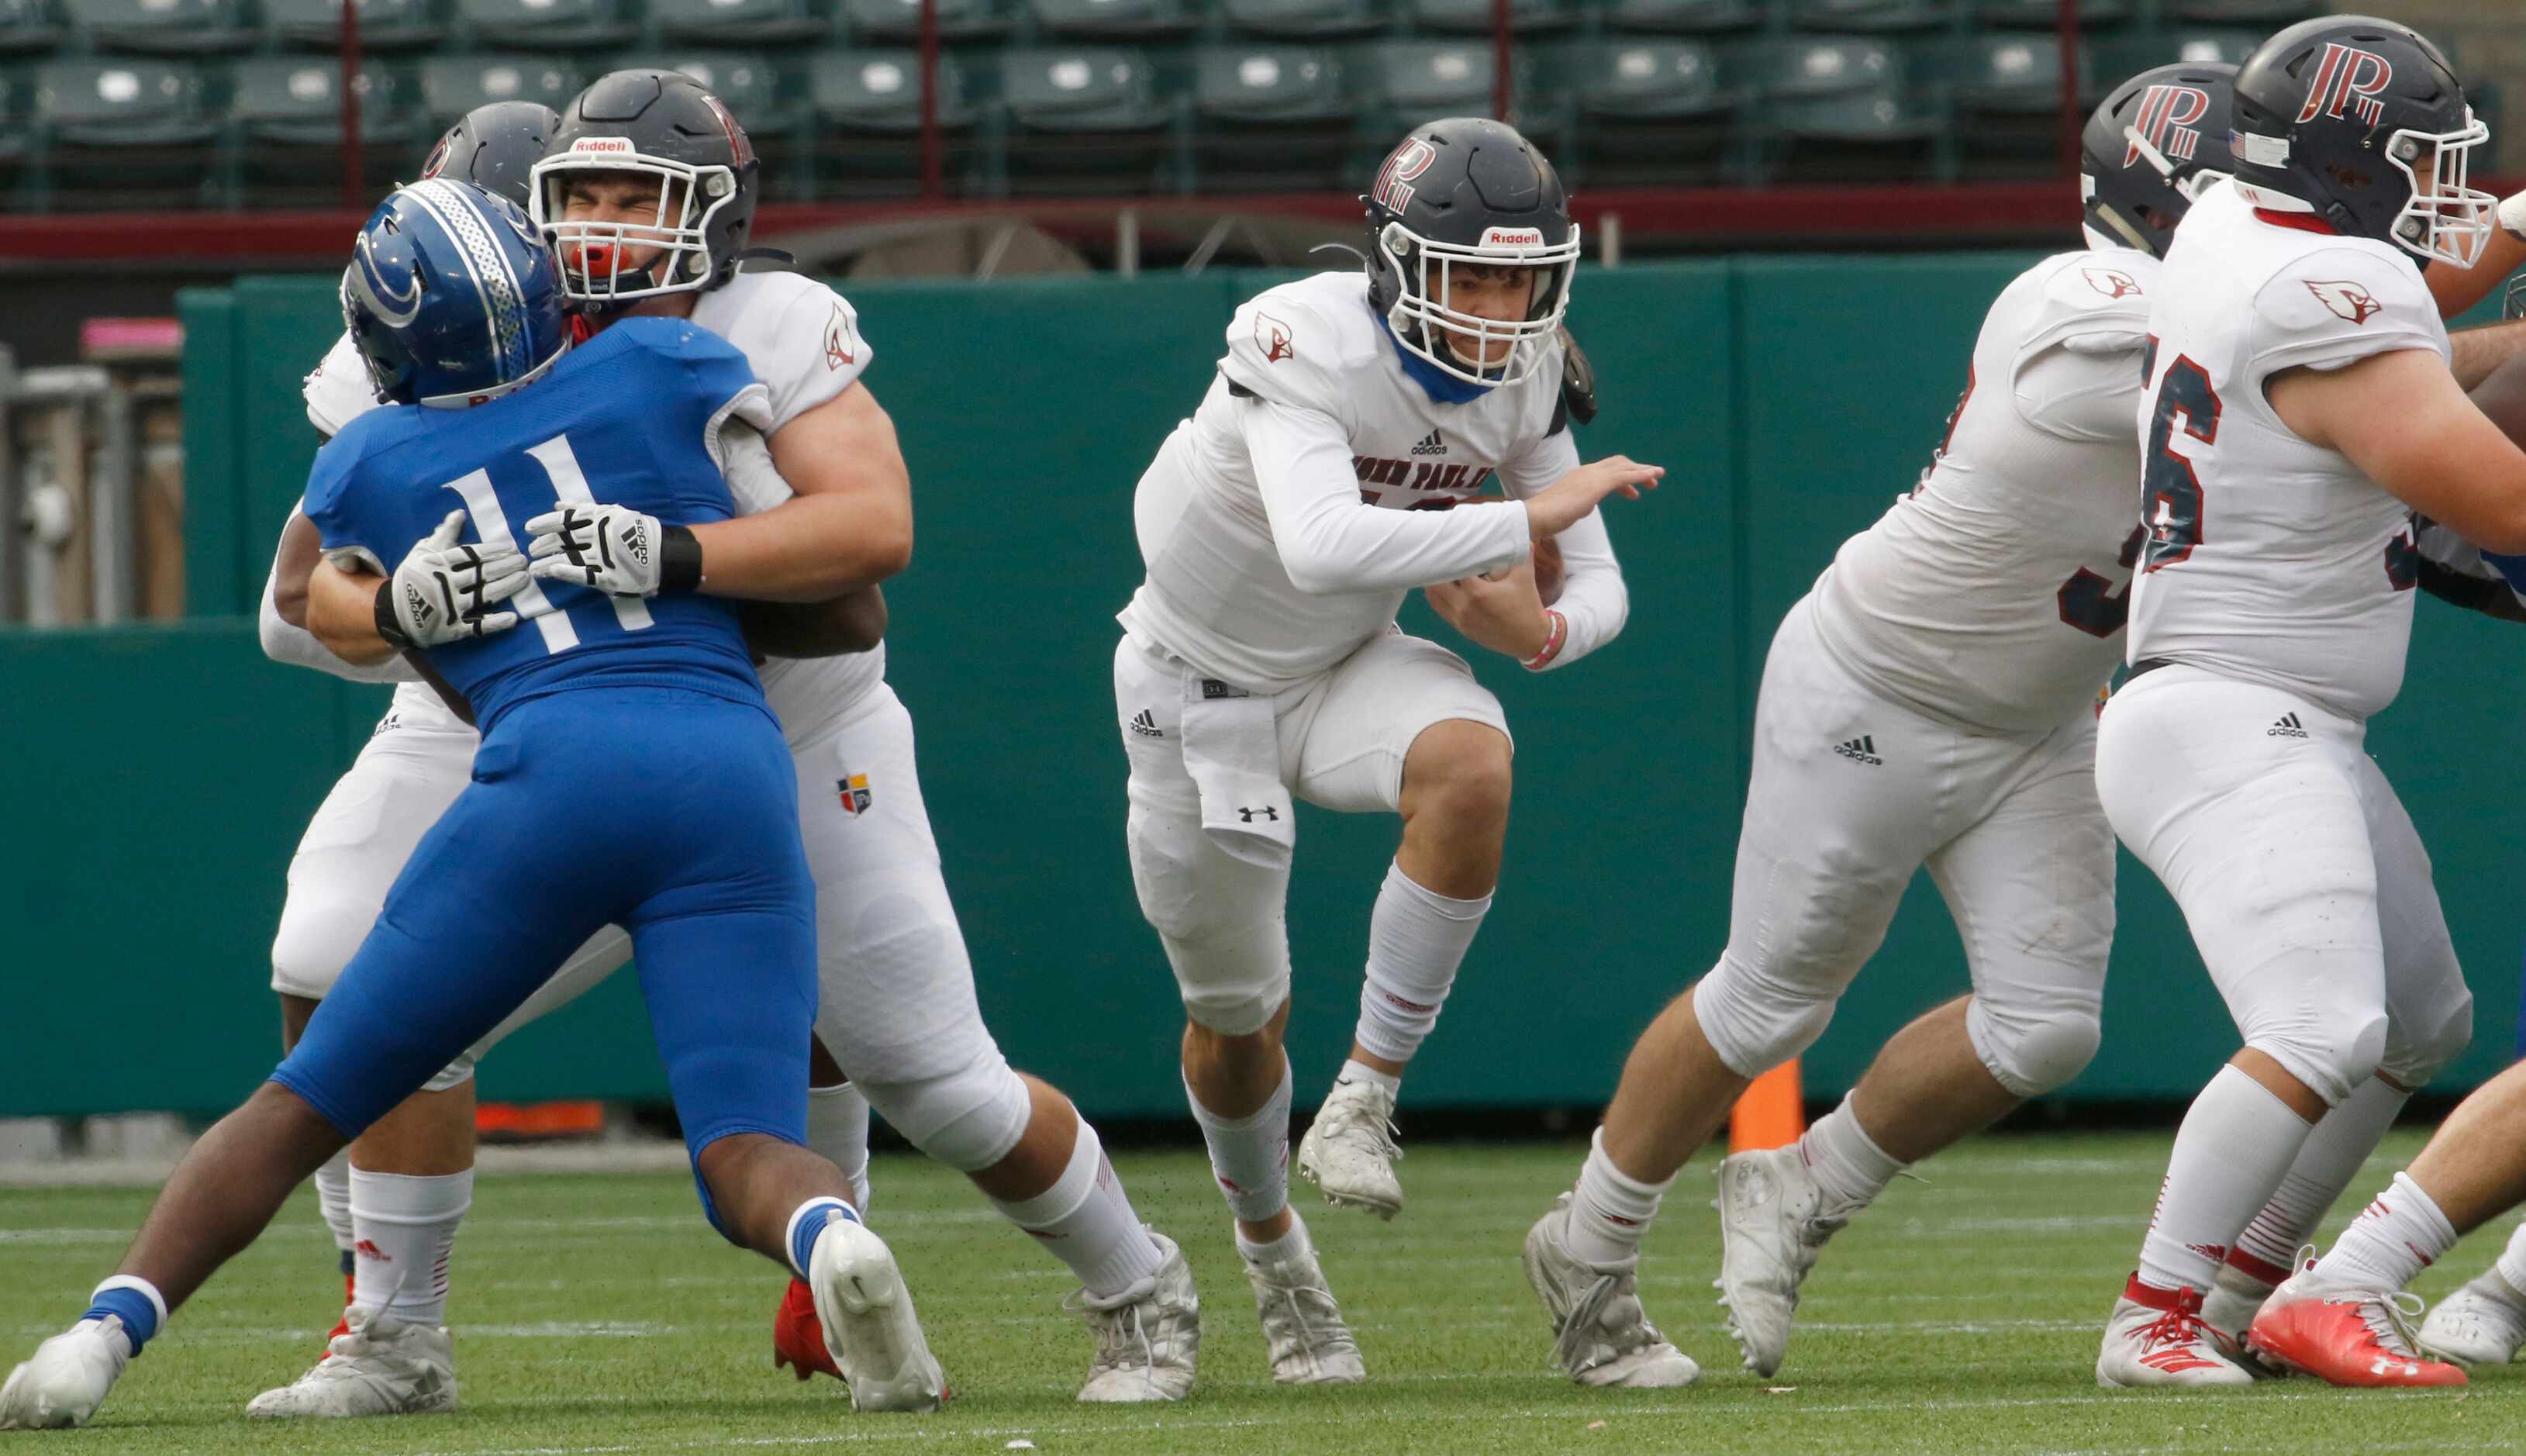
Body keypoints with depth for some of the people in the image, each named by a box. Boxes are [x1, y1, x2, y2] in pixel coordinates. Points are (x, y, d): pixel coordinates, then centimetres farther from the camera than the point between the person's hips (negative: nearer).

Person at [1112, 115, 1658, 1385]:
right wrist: (1529, 517, -46)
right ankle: (1269, 1246, 39)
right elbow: (1324, 547, -50)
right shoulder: (1306, 347, -32)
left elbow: (1600, 593, -5)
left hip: (1346, 669, 3)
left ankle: (1363, 1097, -20)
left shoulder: (1523, 378, -13)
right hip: (1201, 684, -3)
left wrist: (1538, 630, -28)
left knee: (1470, 764, -32)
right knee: (1235, 1011, 8)